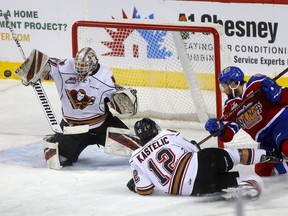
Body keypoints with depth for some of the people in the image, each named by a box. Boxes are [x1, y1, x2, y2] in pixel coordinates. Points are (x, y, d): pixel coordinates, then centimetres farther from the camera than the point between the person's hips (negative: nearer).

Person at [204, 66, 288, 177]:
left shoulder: (258, 84, -9)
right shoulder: (230, 107, 9)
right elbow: (227, 135, 2)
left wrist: (277, 94, -31)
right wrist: (218, 129, -18)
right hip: (266, 139, 8)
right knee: (262, 170, -3)